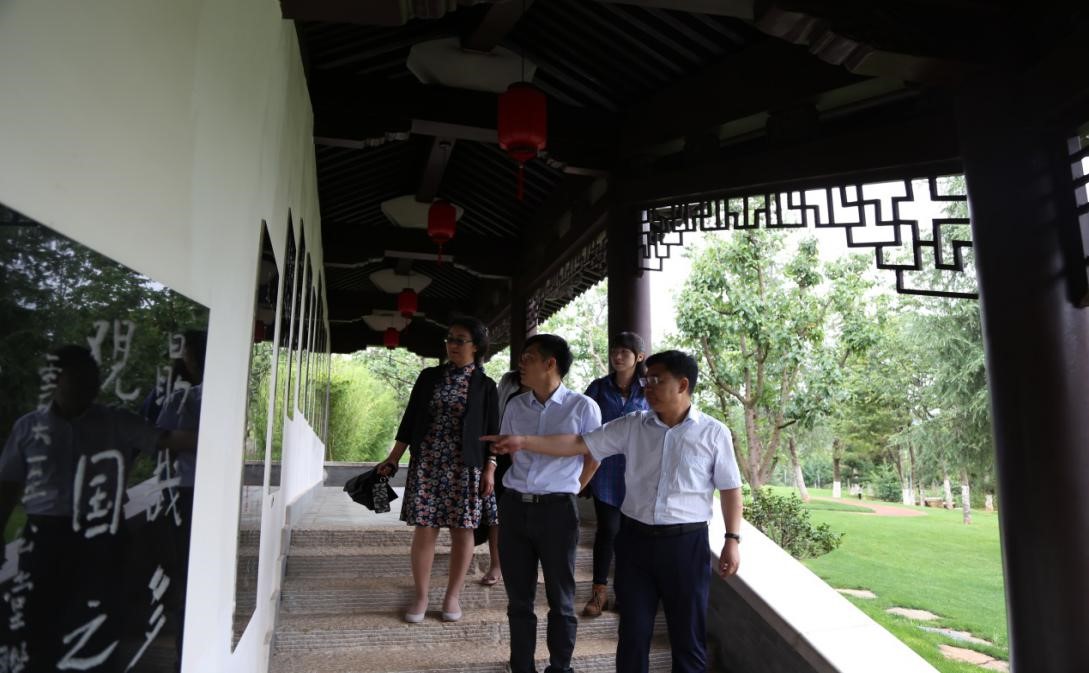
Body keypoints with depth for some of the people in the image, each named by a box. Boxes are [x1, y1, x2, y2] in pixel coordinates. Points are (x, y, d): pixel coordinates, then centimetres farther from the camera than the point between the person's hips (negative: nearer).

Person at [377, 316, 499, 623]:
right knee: (424, 529, 1)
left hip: (466, 468, -1)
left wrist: (490, 470, -5)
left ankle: (453, 595, 20)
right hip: (427, 464, 1)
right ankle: (421, 596, 15)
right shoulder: (429, 377, 7)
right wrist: (392, 459, 5)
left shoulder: (485, 385, 2)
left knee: (462, 531, 4)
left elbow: (492, 431, 2)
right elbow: (410, 420, 8)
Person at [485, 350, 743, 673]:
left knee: (688, 634, 13)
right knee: (633, 631, 14)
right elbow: (578, 444, -2)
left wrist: (732, 539, -4)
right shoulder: (632, 426, 0)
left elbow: (730, 489, 1)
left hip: (686, 541, -2)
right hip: (634, 537, 2)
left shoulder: (713, 433, -4)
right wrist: (523, 441, -9)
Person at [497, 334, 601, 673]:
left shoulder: (582, 407, -7)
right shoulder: (515, 406, 6)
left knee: (560, 599, 11)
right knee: (518, 599, 13)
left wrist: (568, 491, 8)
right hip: (514, 506, 4)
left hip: (558, 509, -4)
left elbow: (592, 458, 5)